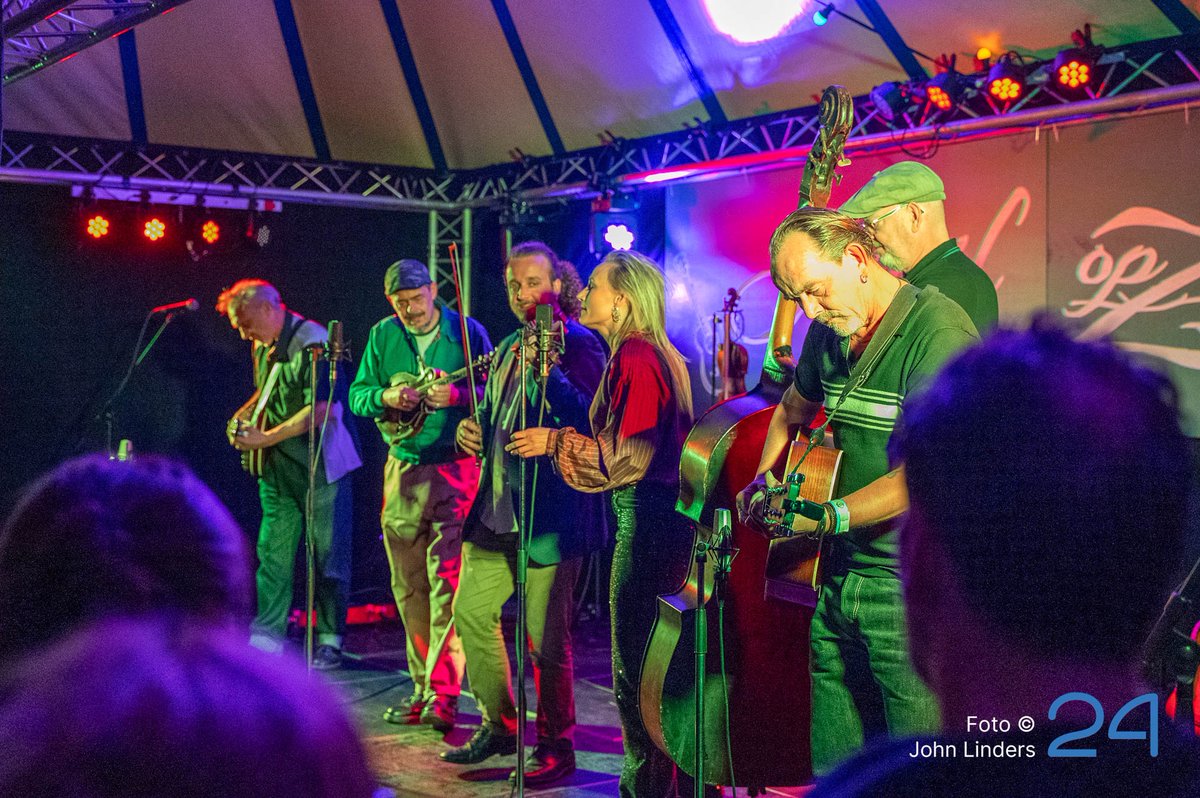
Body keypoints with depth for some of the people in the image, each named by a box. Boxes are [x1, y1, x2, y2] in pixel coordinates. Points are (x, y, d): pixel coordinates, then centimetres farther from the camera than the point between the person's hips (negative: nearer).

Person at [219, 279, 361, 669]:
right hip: (277, 467, 7)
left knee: (328, 556, 1)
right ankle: (267, 637, 8)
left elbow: (321, 410, -22)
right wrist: (244, 414, 8)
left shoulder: (313, 343, -16)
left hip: (319, 465, -7)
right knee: (272, 553, 4)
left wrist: (265, 439, -19)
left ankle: (330, 641, 11)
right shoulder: (262, 347, 10)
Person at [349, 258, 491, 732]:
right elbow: (356, 393, 10)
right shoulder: (382, 336, 10)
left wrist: (457, 395, -23)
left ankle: (443, 693, -8)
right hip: (403, 472, 5)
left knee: (446, 582, -10)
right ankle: (423, 686, 19)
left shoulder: (468, 332, -2)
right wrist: (385, 397, -10)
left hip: (456, 468, -4)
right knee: (409, 587, 9)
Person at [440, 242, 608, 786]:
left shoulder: (578, 344, -9)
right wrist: (473, 428, 5)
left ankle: (556, 747, 12)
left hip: (551, 514, -9)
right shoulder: (510, 347, 16)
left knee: (546, 638, -4)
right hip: (497, 512, 9)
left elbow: (589, 421, -22)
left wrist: (546, 369, -31)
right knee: (472, 613, 15)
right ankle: (499, 724, 31)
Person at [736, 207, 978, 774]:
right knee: (832, 770, 13)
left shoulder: (937, 333, -16)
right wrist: (764, 484, 15)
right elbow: (792, 412, 29)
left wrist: (832, 515, -25)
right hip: (838, 577, 8)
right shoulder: (830, 331, 10)